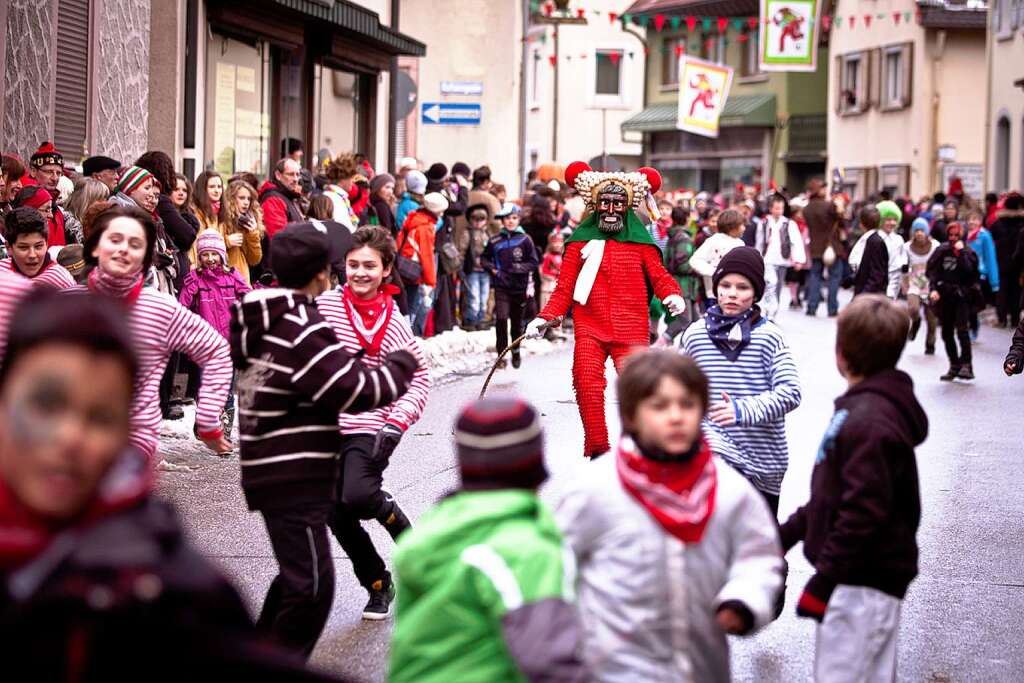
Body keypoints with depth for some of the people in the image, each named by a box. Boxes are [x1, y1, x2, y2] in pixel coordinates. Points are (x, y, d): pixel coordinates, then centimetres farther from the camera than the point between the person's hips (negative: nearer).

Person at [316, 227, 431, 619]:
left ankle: (395, 519, 8)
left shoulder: (393, 323, -3)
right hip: (325, 426, 3)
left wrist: (396, 425, -12)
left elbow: (419, 378, 0)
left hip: (369, 428, -3)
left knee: (357, 495, -26)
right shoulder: (324, 306, 0)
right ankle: (379, 587, 22)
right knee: (337, 517, 2)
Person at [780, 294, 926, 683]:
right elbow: (835, 495, 21)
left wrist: (822, 583, -20)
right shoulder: (864, 408, 12)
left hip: (865, 582, -10)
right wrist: (788, 533, 23)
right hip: (862, 576, 10)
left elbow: (864, 513, -25)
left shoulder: (869, 422, -21)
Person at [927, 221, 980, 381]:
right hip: (944, 296, 4)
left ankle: (966, 365, -16)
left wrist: (961, 251, -15)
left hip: (962, 297, -4)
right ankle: (954, 365, 16)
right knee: (947, 333, 7)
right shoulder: (942, 251, 7)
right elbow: (932, 270, 2)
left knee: (961, 330, -18)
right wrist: (934, 288, -11)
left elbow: (969, 270, -18)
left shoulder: (969, 253, 0)